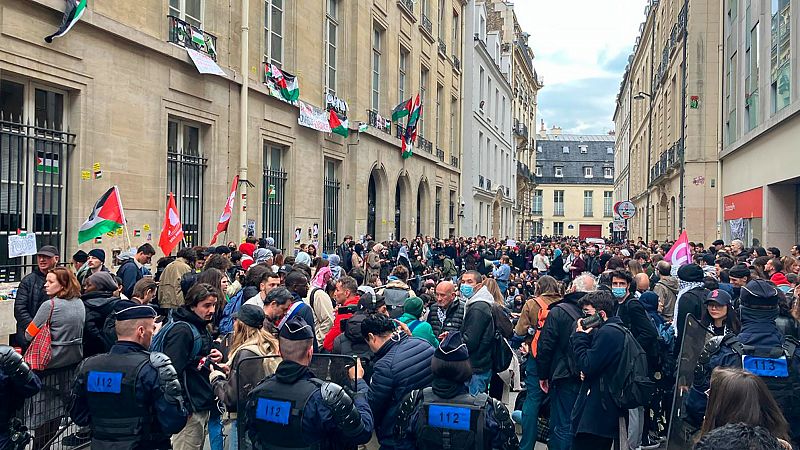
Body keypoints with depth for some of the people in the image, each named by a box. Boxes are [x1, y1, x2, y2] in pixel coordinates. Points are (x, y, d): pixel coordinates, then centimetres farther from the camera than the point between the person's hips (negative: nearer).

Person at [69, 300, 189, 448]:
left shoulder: (87, 366, -4)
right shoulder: (154, 367, -20)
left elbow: (78, 417, 6)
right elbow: (175, 422, -24)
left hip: (100, 444, 4)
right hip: (146, 445, -4)